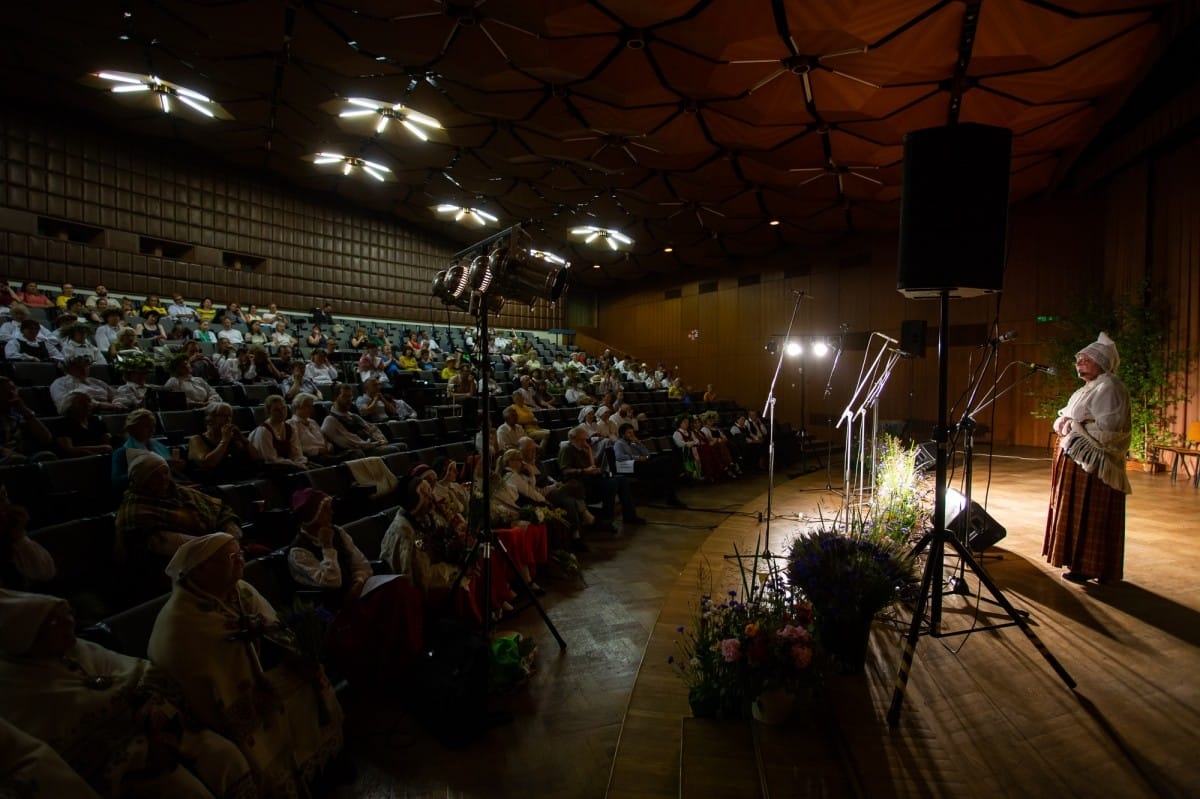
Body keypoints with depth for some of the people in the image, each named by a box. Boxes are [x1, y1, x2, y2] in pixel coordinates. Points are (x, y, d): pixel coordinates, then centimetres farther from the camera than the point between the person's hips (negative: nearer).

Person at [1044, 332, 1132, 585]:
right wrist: (1063, 422, -1)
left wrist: (1074, 427, -16)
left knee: (1089, 514, -3)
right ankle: (1082, 563, 22)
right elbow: (1066, 416, 20)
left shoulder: (1109, 387, -13)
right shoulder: (1089, 388, 17)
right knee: (1077, 513, 13)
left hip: (1094, 462, -9)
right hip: (1077, 459, 10)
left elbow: (1108, 427, -22)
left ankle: (1088, 568, 5)